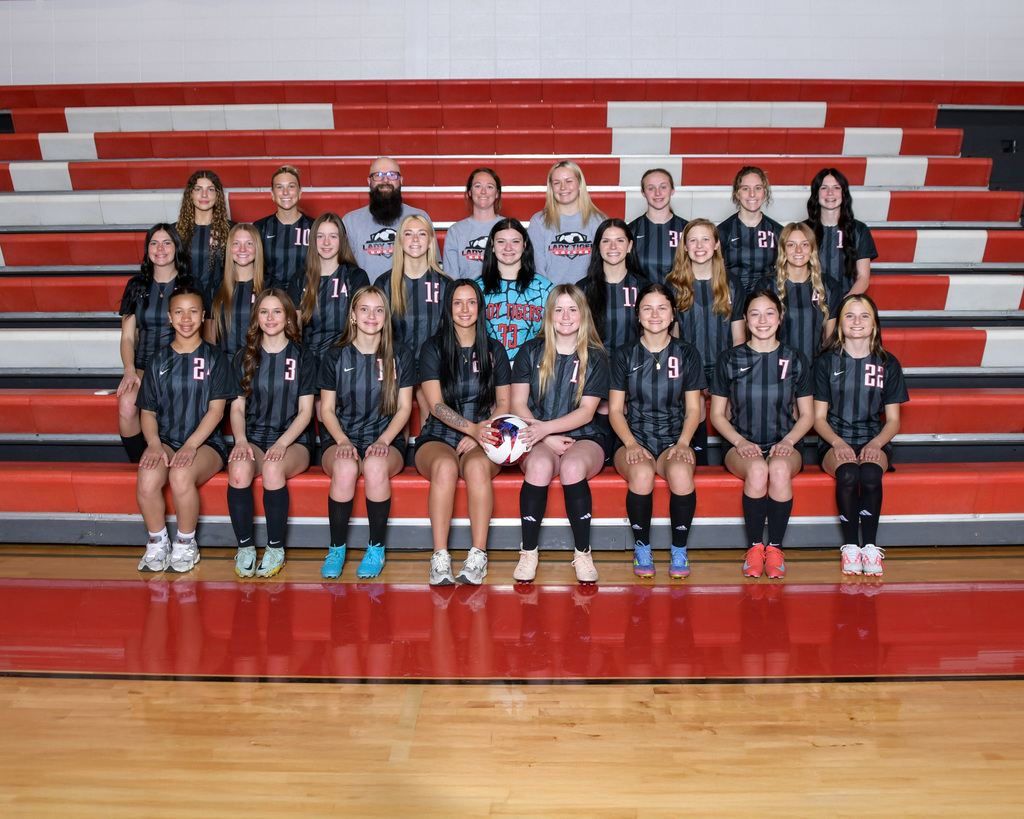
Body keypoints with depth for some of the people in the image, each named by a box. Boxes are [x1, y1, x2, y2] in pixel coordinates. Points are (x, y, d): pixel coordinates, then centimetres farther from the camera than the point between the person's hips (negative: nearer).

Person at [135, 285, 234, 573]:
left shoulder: (214, 358, 5)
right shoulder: (159, 360, 14)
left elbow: (216, 410, -3)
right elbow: (148, 411, 11)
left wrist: (190, 445, -17)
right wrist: (154, 444, -10)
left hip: (205, 442, -2)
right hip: (166, 440, 3)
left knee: (181, 476, -35)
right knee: (147, 481, -30)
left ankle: (186, 544, -9)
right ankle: (158, 542, -4)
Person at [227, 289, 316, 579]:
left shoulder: (303, 357, 5)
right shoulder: (245, 357, 12)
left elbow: (305, 411, 0)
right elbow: (237, 407, 10)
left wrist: (282, 444, -15)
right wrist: (241, 440, -11)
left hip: (293, 440, -2)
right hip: (253, 438, 2)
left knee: (273, 468, -36)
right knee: (238, 470, -33)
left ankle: (275, 548, -18)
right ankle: (244, 546, -17)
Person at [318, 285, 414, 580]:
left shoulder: (401, 356, 8)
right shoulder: (335, 356, 8)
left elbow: (404, 407, 5)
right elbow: (326, 409, 7)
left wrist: (383, 441, -12)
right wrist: (343, 441, -11)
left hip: (386, 440, 0)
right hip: (342, 439, 1)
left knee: (375, 466, -36)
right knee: (345, 468, -35)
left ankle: (377, 548, -16)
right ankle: (336, 549, -16)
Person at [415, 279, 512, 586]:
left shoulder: (494, 350, 11)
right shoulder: (433, 348, 5)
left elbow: (504, 404, 9)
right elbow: (436, 405, -4)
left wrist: (477, 437, -9)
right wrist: (473, 427, -22)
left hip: (483, 443, 1)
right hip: (438, 438, 0)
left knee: (476, 466, -35)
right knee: (445, 466, -36)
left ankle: (478, 555, -32)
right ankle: (440, 557, -32)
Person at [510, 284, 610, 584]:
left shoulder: (595, 357, 5)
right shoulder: (531, 351, 8)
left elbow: (586, 412, -3)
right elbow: (518, 404, 3)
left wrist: (546, 427, -19)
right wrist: (548, 439, -11)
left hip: (584, 438, 0)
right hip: (537, 438, 0)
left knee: (572, 467, -35)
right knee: (539, 466, -34)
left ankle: (583, 553, -20)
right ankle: (528, 553, -21)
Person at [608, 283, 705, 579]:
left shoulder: (687, 354, 8)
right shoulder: (624, 355, 6)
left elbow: (694, 408, 8)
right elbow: (615, 409, 5)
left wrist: (683, 443, -10)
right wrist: (631, 443, -13)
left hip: (674, 440, 1)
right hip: (634, 439, 0)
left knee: (681, 472, -35)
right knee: (641, 473, -35)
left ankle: (679, 550, -13)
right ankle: (641, 548, -11)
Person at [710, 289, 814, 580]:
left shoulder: (795, 361, 8)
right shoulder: (729, 360, 6)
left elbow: (807, 416, 10)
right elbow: (717, 414, 7)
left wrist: (787, 441, -9)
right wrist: (740, 441, -11)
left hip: (785, 445, 1)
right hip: (742, 444, 0)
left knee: (780, 469, -35)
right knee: (757, 469, -35)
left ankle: (775, 547, -18)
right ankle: (755, 546, -17)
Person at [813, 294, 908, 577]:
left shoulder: (887, 364, 7)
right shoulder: (826, 362, 5)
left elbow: (893, 420, 8)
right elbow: (819, 418, 4)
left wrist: (875, 444, -13)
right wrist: (837, 442, -15)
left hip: (873, 441, 1)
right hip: (835, 441, -1)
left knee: (870, 475, -33)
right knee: (847, 474, -33)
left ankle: (871, 546, -22)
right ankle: (850, 545, -21)